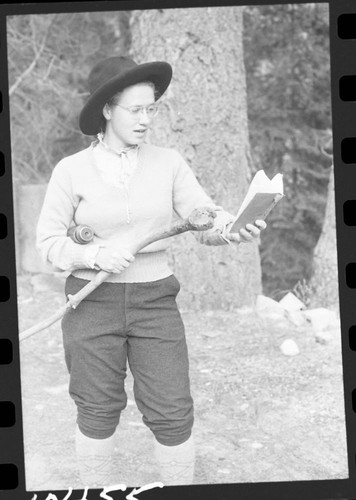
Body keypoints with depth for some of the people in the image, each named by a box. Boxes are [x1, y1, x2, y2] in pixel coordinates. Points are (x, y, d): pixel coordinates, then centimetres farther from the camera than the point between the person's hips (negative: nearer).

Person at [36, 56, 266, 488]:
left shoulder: (168, 163, 0)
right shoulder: (71, 171, -5)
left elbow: (207, 221, -9)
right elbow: (48, 242, -3)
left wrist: (236, 228, -32)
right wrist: (96, 256, -21)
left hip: (154, 302, 1)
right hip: (92, 303, -1)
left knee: (173, 415, 0)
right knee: (98, 414, 8)